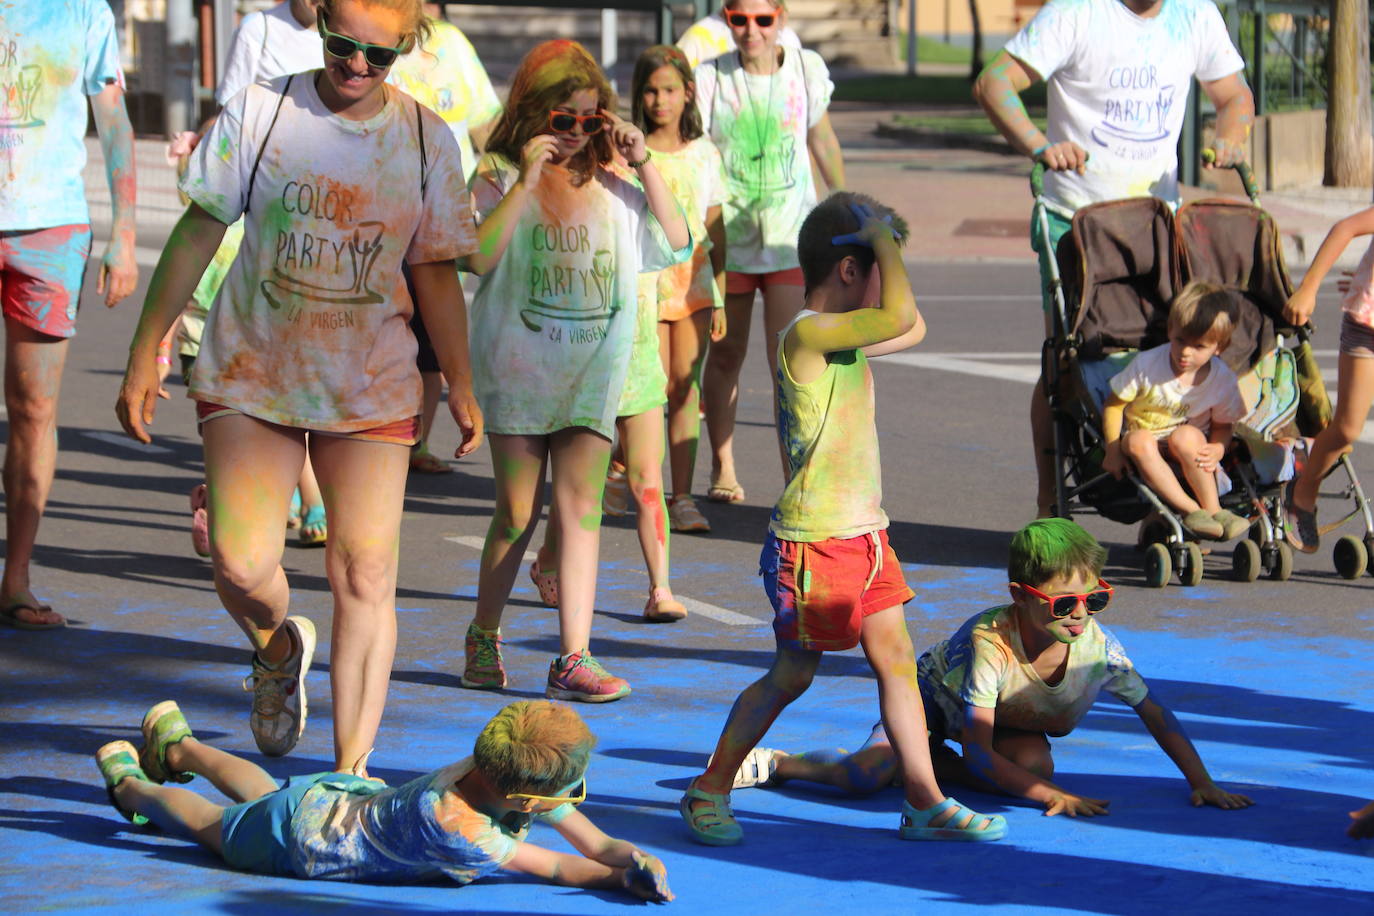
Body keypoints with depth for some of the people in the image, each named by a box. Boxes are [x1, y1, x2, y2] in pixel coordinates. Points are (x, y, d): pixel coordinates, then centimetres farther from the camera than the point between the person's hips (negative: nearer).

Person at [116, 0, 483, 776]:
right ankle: (280, 651, 26)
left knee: (364, 576, -6)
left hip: (371, 388, 1)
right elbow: (198, 232, 1)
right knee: (240, 562, -10)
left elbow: (435, 271, 9)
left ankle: (352, 769, 3)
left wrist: (461, 383, 4)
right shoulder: (260, 113, -4)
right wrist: (145, 353, 1)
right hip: (251, 374, 0)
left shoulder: (427, 140, 1)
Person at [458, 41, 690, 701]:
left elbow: (676, 245, 3)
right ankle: (484, 637, 24)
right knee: (518, 513, 3)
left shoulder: (611, 188, 7)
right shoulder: (499, 180, -3)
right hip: (517, 368, -2)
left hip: (592, 374, 2)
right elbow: (478, 255, -19)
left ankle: (573, 658, -8)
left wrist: (643, 165, -4)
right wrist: (528, 179, -22)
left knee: (580, 509, -5)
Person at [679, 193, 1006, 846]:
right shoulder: (806, 334, -19)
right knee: (792, 675, 1)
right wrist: (884, 241, -19)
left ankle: (925, 803, 10)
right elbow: (898, 318, -31)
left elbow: (912, 330, 23)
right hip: (814, 541, -9)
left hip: (864, 534, 9)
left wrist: (879, 245, 13)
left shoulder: (843, 336, 11)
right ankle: (709, 791, 15)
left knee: (895, 659, 6)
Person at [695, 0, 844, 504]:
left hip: (791, 236, 0)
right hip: (726, 235, 0)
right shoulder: (709, 79, -6)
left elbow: (822, 139, 15)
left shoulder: (806, 69, 0)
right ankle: (722, 468, 28)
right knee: (725, 354, 11)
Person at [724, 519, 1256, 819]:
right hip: (937, 692, -4)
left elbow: (1156, 715, -14)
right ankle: (778, 763, 2)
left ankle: (930, 761, -4)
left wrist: (1201, 783, -20)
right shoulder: (989, 642, -38)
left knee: (1035, 763, -31)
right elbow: (978, 752, -37)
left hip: (1016, 724, 4)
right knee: (868, 776, -28)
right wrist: (1050, 796, -43)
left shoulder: (1098, 649, -28)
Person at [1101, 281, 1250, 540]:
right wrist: (1113, 451, -12)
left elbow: (1223, 424, 2)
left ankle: (1212, 509, -29)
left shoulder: (1222, 378, -9)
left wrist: (1217, 450, -20)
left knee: (1186, 435, -35)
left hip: (1191, 452, 0)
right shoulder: (1146, 365, -14)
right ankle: (1191, 509, -37)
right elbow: (1113, 405, -7)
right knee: (1139, 441, -35)